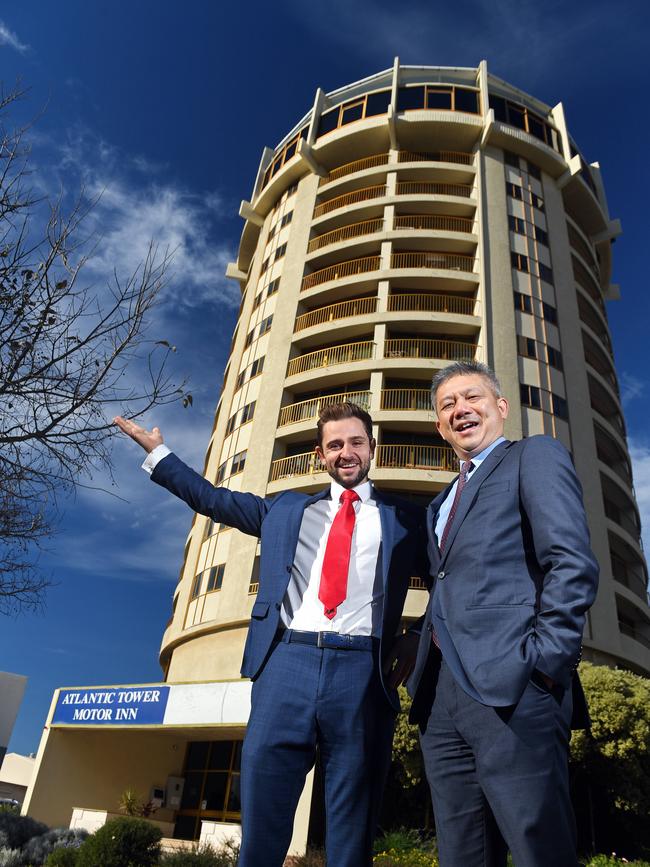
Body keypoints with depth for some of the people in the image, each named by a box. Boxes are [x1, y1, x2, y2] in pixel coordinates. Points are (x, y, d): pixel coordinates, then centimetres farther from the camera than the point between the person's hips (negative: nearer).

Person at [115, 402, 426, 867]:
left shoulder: (406, 519, 14)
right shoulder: (285, 508, 20)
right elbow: (215, 500, 25)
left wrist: (418, 634, 0)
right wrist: (158, 453, 28)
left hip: (363, 672, -1)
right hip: (286, 663, 2)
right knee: (260, 824, 2)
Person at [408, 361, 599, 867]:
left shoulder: (535, 457, 5)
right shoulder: (443, 502, 27)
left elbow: (574, 564, -9)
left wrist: (545, 661, -17)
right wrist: (424, 681, 12)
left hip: (511, 687, -7)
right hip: (439, 694, 7)